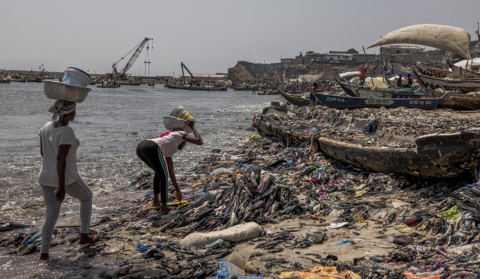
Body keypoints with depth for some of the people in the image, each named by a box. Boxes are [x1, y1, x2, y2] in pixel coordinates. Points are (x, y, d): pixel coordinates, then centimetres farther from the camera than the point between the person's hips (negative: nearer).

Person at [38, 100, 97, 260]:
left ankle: (44, 252, 9)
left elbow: (42, 152, 13)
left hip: (46, 179, 6)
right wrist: (62, 187, -27)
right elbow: (61, 159, -27)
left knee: (52, 215, 16)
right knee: (86, 196, 22)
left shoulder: (46, 127, 3)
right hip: (66, 178, -6)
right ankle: (84, 236, 27)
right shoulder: (67, 132, -21)